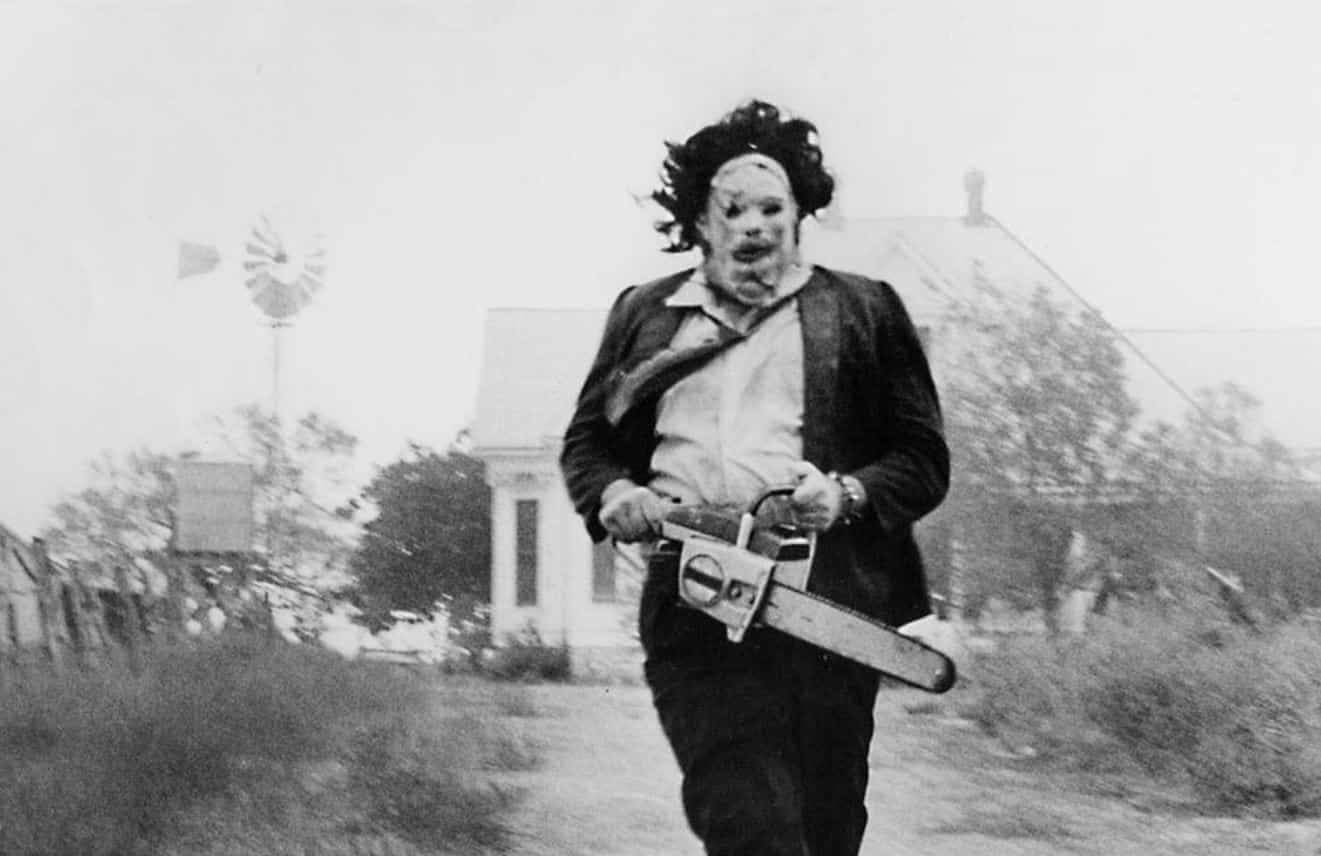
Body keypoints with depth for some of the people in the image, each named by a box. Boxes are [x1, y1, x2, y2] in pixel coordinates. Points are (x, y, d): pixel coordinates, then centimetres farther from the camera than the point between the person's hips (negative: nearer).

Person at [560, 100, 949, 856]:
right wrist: (612, 493, 1)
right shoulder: (644, 316, 20)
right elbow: (586, 440, 24)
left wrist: (847, 495, -10)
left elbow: (924, 458, 9)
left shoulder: (864, 312, 13)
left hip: (827, 601, 0)